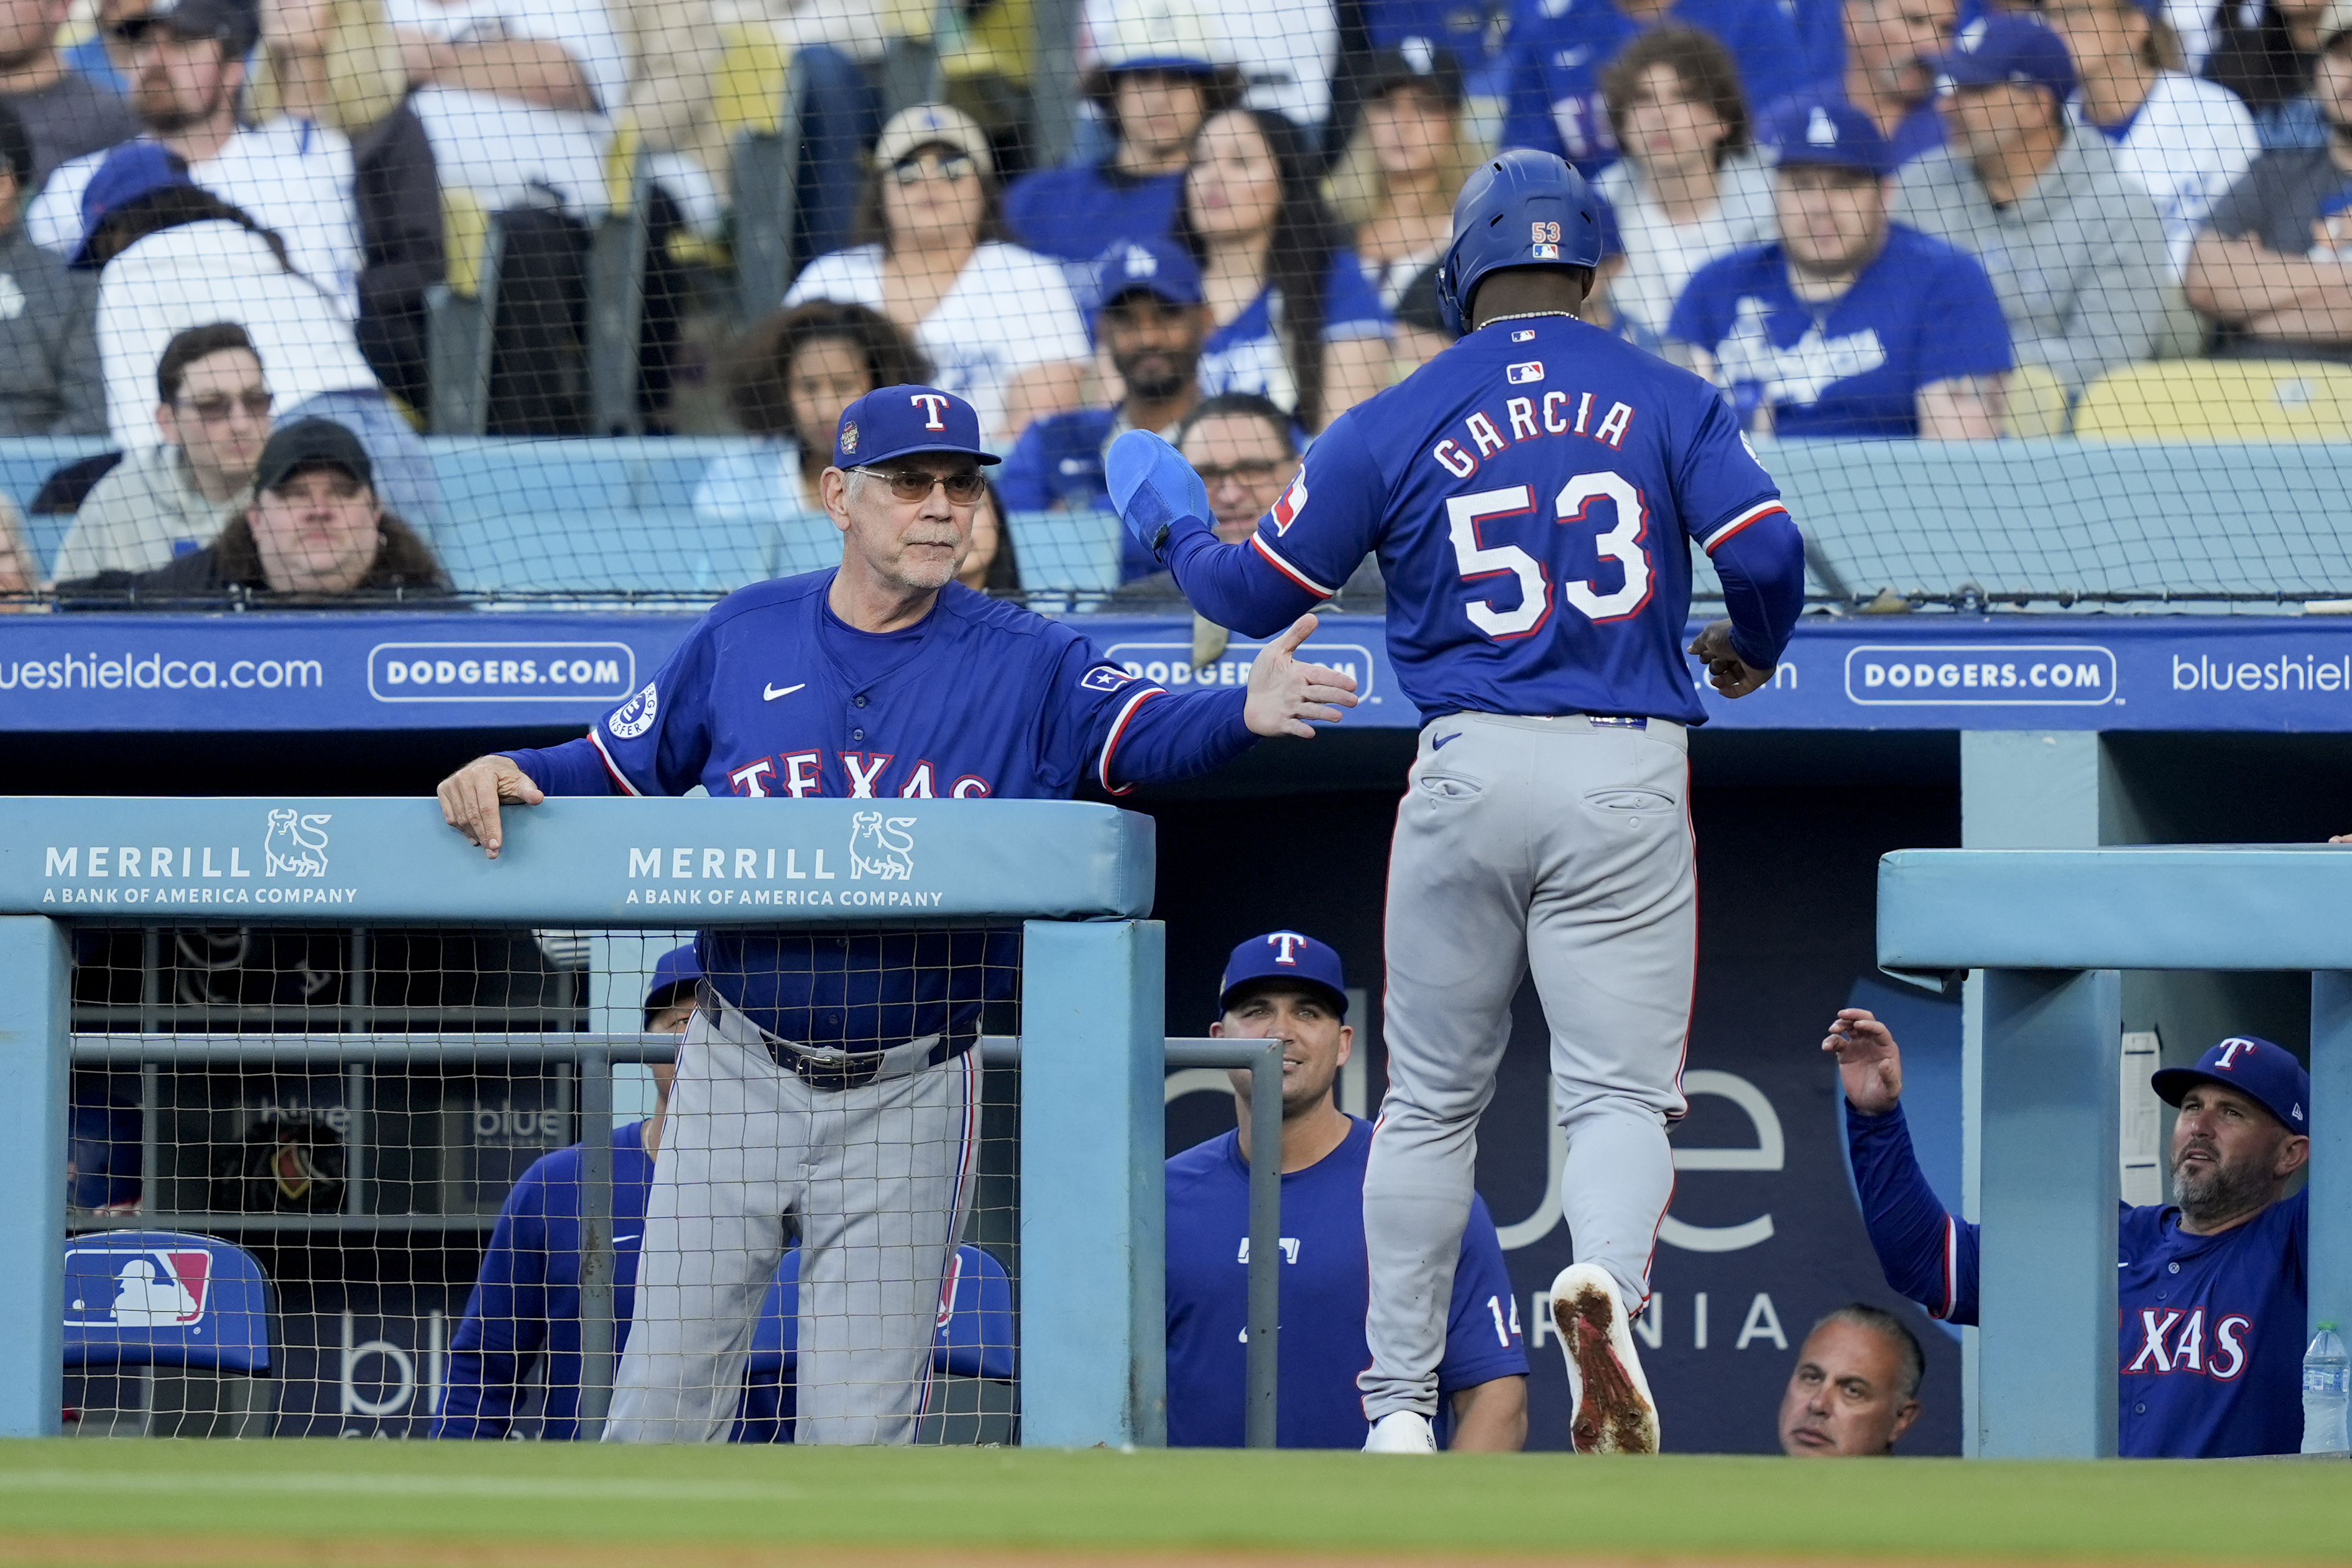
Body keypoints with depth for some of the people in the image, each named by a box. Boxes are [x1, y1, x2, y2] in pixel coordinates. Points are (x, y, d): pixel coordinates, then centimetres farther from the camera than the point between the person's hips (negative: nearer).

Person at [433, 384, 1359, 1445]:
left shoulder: (1023, 663, -4)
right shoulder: (743, 636, 2)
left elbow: (1149, 736, -21)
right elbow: (618, 769, 10)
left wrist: (1243, 714, -42)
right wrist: (510, 775, -10)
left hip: (906, 1102, -1)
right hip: (738, 1077, 1)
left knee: (858, 1432, 1)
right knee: (660, 1408, 2)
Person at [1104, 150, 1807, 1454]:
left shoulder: (1397, 422, 4)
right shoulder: (1668, 402, 5)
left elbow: (1256, 592, 7)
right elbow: (1767, 553, -6)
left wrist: (1167, 519, 27)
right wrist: (1750, 651, 16)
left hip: (1468, 772, 1)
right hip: (1628, 777, -1)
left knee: (1430, 1104, 14)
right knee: (1619, 1094, 0)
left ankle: (1399, 1407, 15)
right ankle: (1606, 1280, -34)